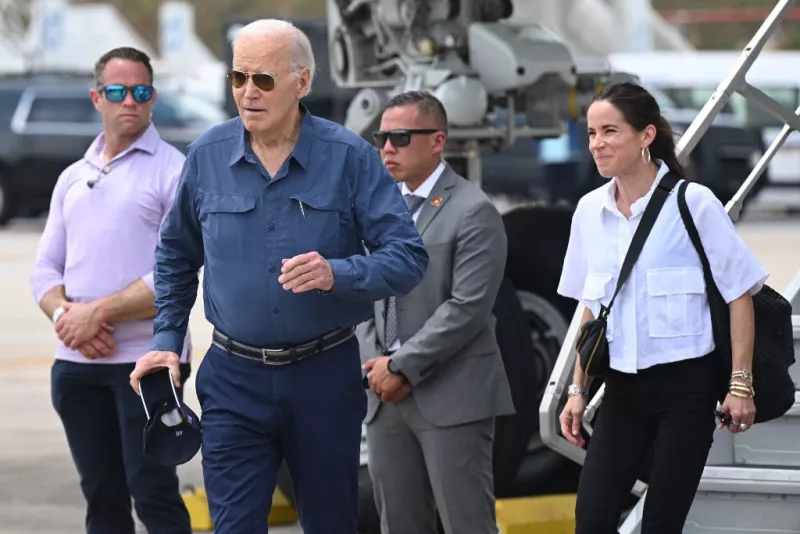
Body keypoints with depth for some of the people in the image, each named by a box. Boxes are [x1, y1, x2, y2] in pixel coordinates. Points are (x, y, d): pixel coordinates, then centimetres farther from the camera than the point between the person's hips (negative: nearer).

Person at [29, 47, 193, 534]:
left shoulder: (172, 170, -2)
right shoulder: (73, 178, 17)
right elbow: (46, 269, 13)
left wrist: (99, 312, -14)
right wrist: (65, 314, -8)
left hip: (146, 360, -6)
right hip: (77, 362, 6)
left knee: (154, 495, -7)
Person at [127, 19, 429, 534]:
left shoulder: (349, 157, -7)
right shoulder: (207, 156, 1)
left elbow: (409, 255, -11)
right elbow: (176, 256, 17)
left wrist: (337, 274, -27)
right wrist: (167, 339, 9)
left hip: (325, 375, -1)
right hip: (234, 378, 1)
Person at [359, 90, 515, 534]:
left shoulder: (473, 212, -7)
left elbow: (468, 307, -15)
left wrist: (402, 366, -14)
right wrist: (376, 363, -2)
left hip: (451, 398, -7)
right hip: (386, 398, 7)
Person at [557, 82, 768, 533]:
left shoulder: (693, 204, -9)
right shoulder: (590, 211, 6)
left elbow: (738, 294, -5)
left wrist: (741, 385, -10)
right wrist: (578, 389, 12)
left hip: (686, 384, -4)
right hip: (623, 390, 4)